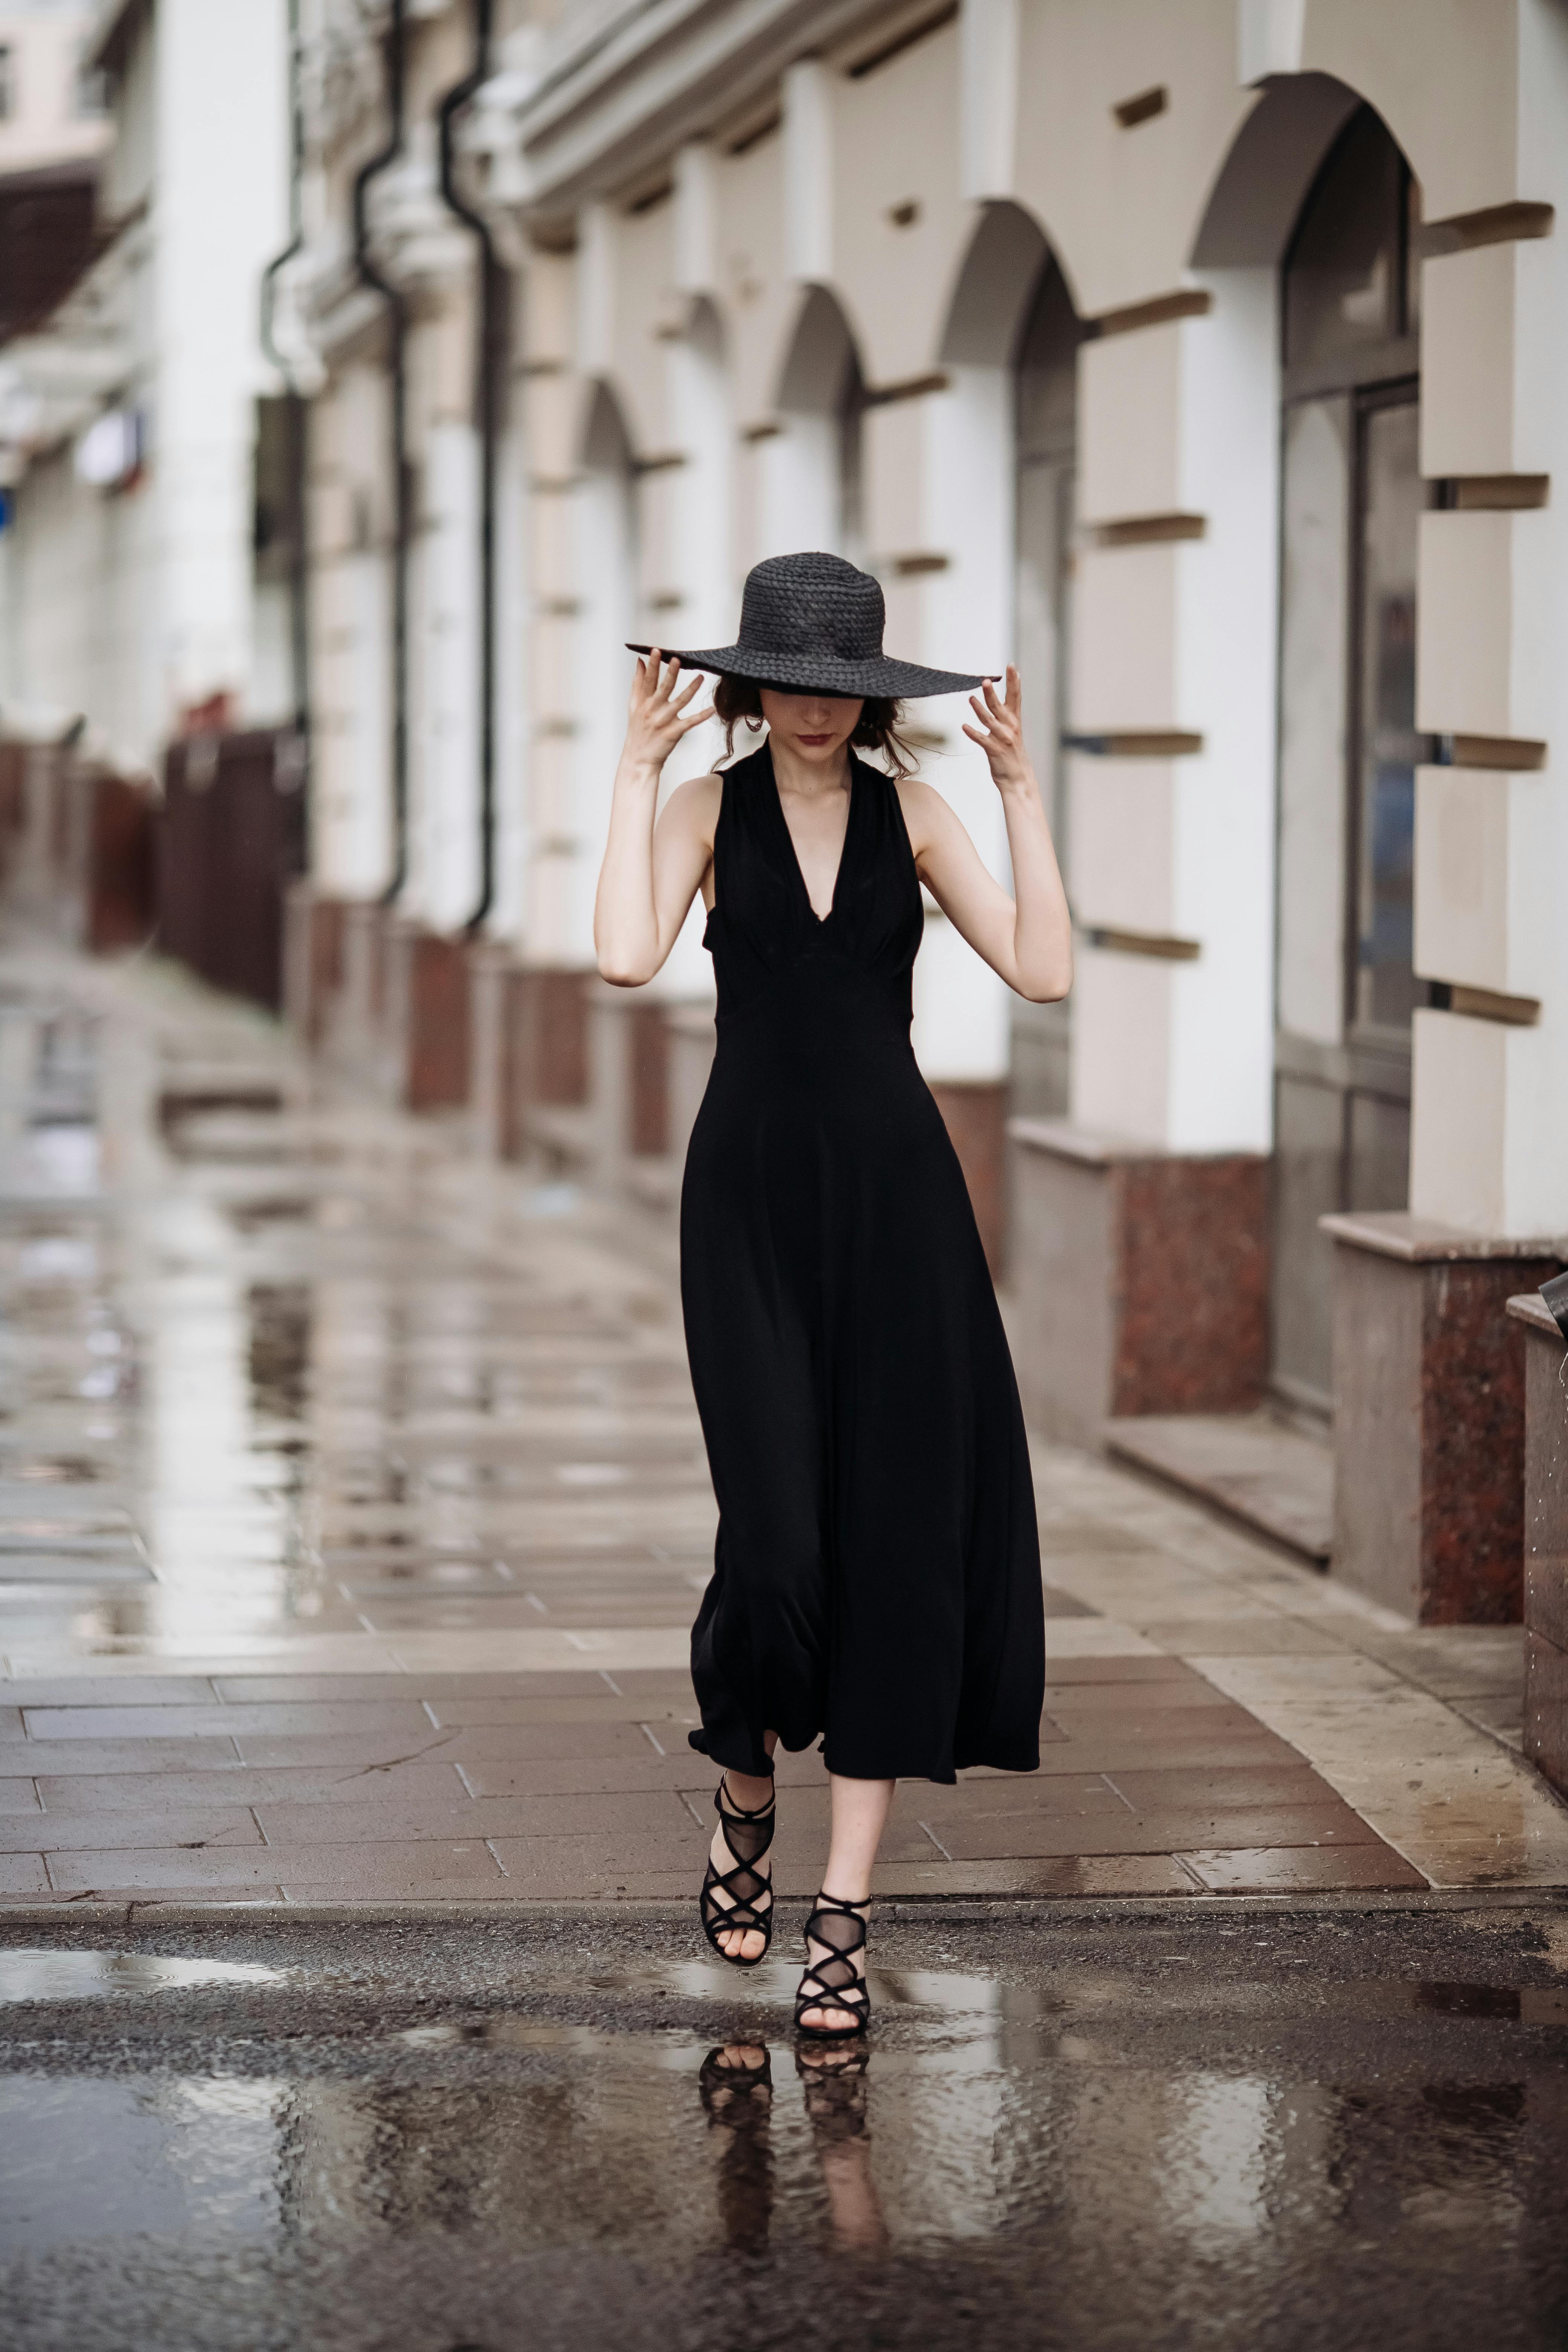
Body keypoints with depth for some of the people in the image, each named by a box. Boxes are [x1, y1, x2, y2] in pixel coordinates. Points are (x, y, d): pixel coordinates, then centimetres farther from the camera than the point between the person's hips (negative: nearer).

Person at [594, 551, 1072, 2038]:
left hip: (894, 1190, 2)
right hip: (749, 1196, -2)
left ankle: (843, 1915, 4)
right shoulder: (708, 808, 2)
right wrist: (636, 769, -13)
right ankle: (743, 1802, 22)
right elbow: (627, 958, -16)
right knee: (776, 1543, -11)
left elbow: (1043, 970, -4)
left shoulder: (909, 808, 6)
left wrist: (1019, 788, -8)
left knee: (897, 1537, -2)